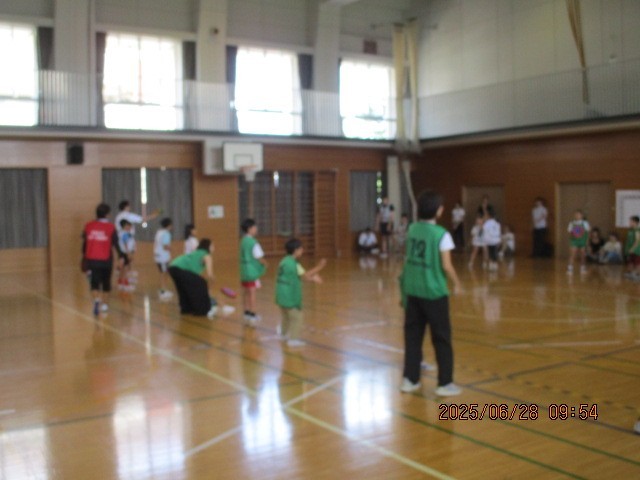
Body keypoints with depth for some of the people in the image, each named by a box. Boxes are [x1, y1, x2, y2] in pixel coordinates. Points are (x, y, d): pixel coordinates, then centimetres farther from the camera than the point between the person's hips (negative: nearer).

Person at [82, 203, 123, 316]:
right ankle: (105, 304, 23)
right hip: (106, 259, -1)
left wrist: (84, 256, 20)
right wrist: (121, 256, -1)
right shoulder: (110, 227, -7)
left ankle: (96, 299, -22)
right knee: (106, 282, 14)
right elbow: (115, 243, -7)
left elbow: (84, 243, 8)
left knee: (95, 281, 3)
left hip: (92, 259, 1)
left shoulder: (89, 226, 1)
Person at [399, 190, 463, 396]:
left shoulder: (412, 229, 4)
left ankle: (410, 379, 18)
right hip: (434, 292, -5)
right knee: (442, 338, 6)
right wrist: (457, 283, 2)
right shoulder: (441, 234, -14)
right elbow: (446, 265, -14)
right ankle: (445, 383, 12)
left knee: (412, 335, 13)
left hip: (413, 290, 5)